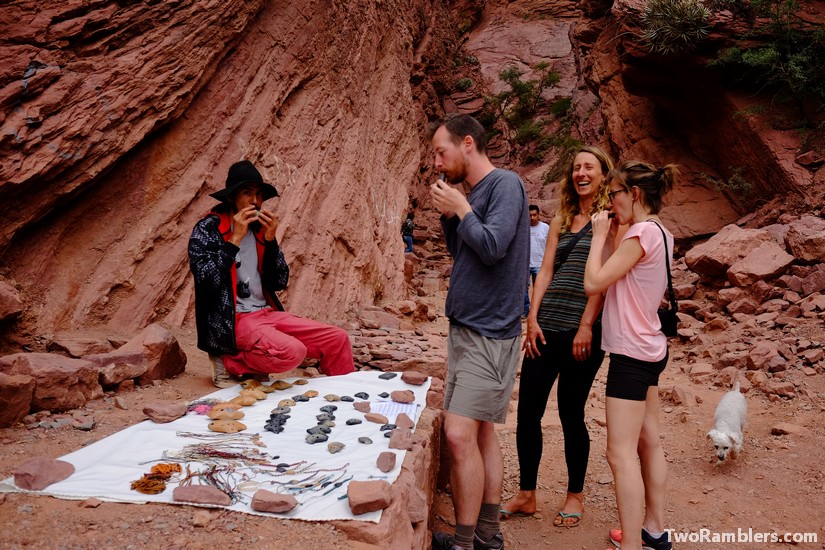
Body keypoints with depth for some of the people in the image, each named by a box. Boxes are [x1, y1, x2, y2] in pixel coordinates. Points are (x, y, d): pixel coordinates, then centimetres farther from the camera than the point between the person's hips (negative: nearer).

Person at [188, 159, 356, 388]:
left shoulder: (259, 229, 12)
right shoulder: (207, 230, -4)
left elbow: (279, 283, 8)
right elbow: (206, 280, -18)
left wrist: (270, 241, -4)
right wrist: (235, 239, -17)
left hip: (267, 313, 6)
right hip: (229, 321, -6)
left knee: (338, 339, -7)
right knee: (291, 351, -32)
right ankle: (229, 362, -6)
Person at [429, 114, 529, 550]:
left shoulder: (505, 185, -10)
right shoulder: (472, 193, 14)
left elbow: (492, 247, -22)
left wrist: (461, 208, -9)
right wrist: (448, 214, 6)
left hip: (489, 333, -9)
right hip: (465, 328, 9)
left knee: (460, 434, -12)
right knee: (480, 432, 12)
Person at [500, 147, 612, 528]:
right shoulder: (561, 220, 16)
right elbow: (545, 272, 10)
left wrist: (586, 327, -15)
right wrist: (532, 320, 1)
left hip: (582, 331, -5)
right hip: (546, 327, 5)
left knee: (571, 414, 4)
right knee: (527, 411, 4)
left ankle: (575, 495, 25)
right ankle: (526, 495, 20)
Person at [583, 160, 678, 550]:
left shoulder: (642, 232, -18)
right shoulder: (660, 234, 10)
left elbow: (593, 283, -20)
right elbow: (616, 280, 12)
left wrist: (599, 235, -9)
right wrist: (608, 237, 6)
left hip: (631, 353, -10)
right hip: (649, 349, 10)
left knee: (622, 453, -7)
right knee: (648, 443, 17)